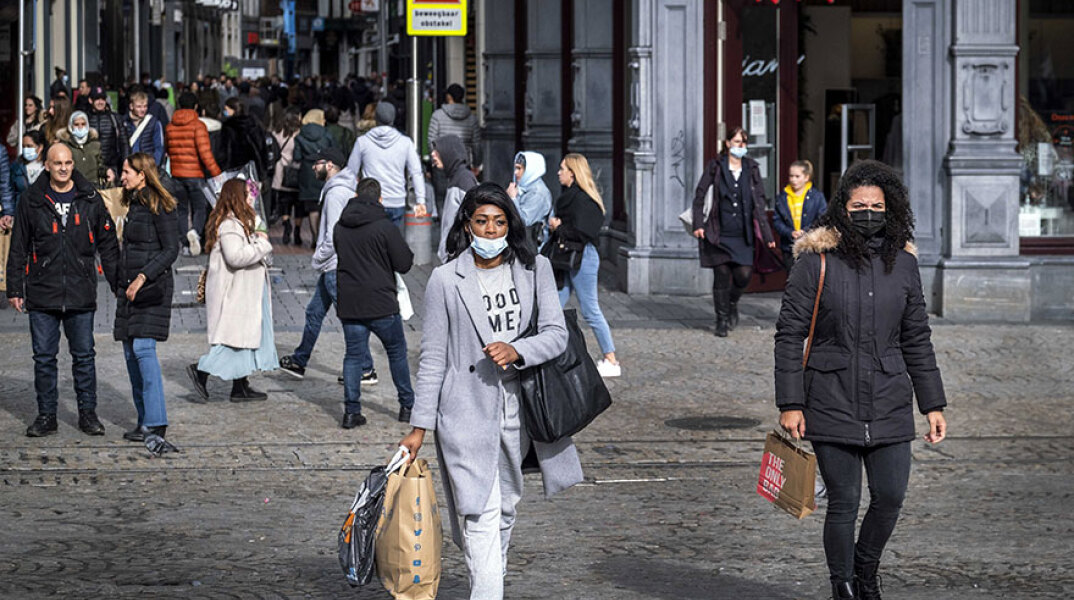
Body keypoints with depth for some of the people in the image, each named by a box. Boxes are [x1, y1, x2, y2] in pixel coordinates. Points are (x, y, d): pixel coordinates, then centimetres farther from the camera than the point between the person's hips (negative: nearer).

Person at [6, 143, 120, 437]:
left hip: (81, 294, 0)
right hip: (42, 294, 0)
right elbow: (18, 248, 8)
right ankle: (46, 416, 11)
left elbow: (108, 244, 9)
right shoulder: (32, 200, 4)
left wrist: (119, 286, 5)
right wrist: (14, 289, 3)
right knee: (44, 357, 4)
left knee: (84, 355, 4)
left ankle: (88, 413, 14)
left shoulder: (90, 199, 5)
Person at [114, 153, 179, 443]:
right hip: (129, 287, 9)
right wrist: (122, 283, 19)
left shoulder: (159, 206, -9)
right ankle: (145, 419, 10)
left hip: (152, 286, -9)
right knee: (130, 352, 6)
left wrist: (143, 277, -20)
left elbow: (171, 250, -14)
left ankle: (156, 421, -15)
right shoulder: (134, 204, 16)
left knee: (143, 347, -16)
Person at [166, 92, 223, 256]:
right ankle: (195, 231, -25)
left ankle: (185, 245, 6)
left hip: (176, 174, 4)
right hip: (195, 174, -4)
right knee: (200, 208, 3)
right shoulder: (198, 126, -10)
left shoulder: (170, 127, 6)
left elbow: (167, 150, 14)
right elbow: (205, 153, -17)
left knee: (181, 210, 11)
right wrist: (216, 173, -13)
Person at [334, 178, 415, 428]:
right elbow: (404, 263, -8)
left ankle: (351, 411, 2)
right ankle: (407, 406, 19)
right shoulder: (384, 227, -12)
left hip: (349, 303, 4)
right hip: (381, 303, -3)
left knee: (353, 356, 8)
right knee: (397, 352, 13)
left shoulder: (340, 227, 3)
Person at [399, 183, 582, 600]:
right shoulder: (445, 280, -3)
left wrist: (517, 351, -21)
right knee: (480, 514, -11)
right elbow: (433, 358, -1)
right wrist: (419, 427, -3)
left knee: (506, 507, 17)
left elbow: (556, 334, -1)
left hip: (517, 407, 4)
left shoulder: (535, 269, 4)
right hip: (466, 411, -4)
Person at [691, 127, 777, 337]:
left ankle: (732, 304, 24)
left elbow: (760, 202, 7)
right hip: (719, 233, -2)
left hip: (743, 235, 2)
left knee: (744, 274, -7)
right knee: (721, 276, -2)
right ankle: (722, 320, 13)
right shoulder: (716, 166, 1)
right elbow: (699, 195, 5)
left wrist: (766, 234, 2)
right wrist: (698, 224, -5)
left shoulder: (751, 168, 7)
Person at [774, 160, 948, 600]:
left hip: (889, 404, 3)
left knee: (890, 497, 2)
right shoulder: (817, 259, -5)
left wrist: (933, 405, 11)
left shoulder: (903, 262, 7)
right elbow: (789, 333, -3)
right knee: (843, 503, 0)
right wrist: (789, 403, -7)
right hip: (832, 404, -3)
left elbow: (917, 339, 14)